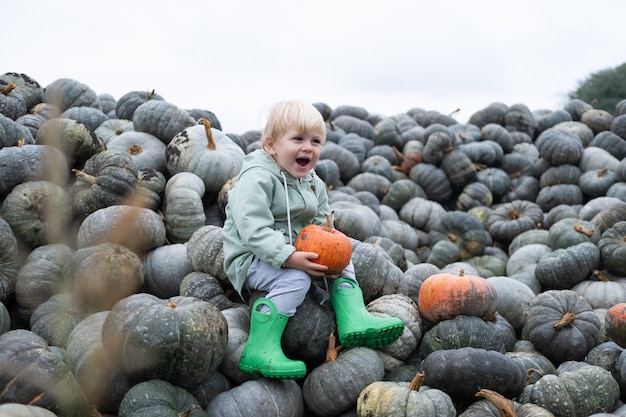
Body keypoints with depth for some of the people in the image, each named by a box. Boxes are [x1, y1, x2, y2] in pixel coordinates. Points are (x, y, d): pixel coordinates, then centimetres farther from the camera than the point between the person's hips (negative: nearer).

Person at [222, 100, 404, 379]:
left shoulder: (313, 183, 10)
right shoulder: (256, 179, -19)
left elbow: (321, 223, 15)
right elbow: (253, 230, -30)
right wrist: (289, 257, -39)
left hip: (297, 254, 9)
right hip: (252, 259, -9)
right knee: (296, 279, -33)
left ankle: (354, 321, -9)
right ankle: (259, 351, -37)